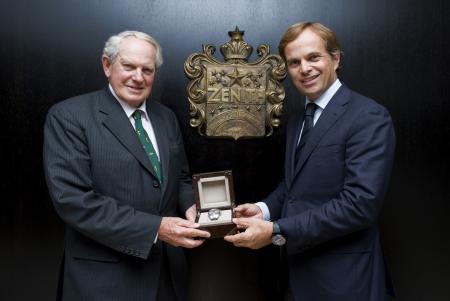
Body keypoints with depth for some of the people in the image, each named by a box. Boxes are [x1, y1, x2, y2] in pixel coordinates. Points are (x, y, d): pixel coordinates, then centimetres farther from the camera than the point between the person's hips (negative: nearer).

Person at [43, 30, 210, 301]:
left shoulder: (166, 117, 7)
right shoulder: (68, 116, -11)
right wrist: (154, 228, -23)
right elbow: (71, 198, -20)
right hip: (105, 276, -5)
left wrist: (191, 207, -8)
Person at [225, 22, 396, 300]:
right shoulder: (296, 122, 9)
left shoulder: (369, 117, -17)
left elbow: (361, 203, -24)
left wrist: (276, 231, -24)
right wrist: (264, 209, -4)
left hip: (342, 277, -7)